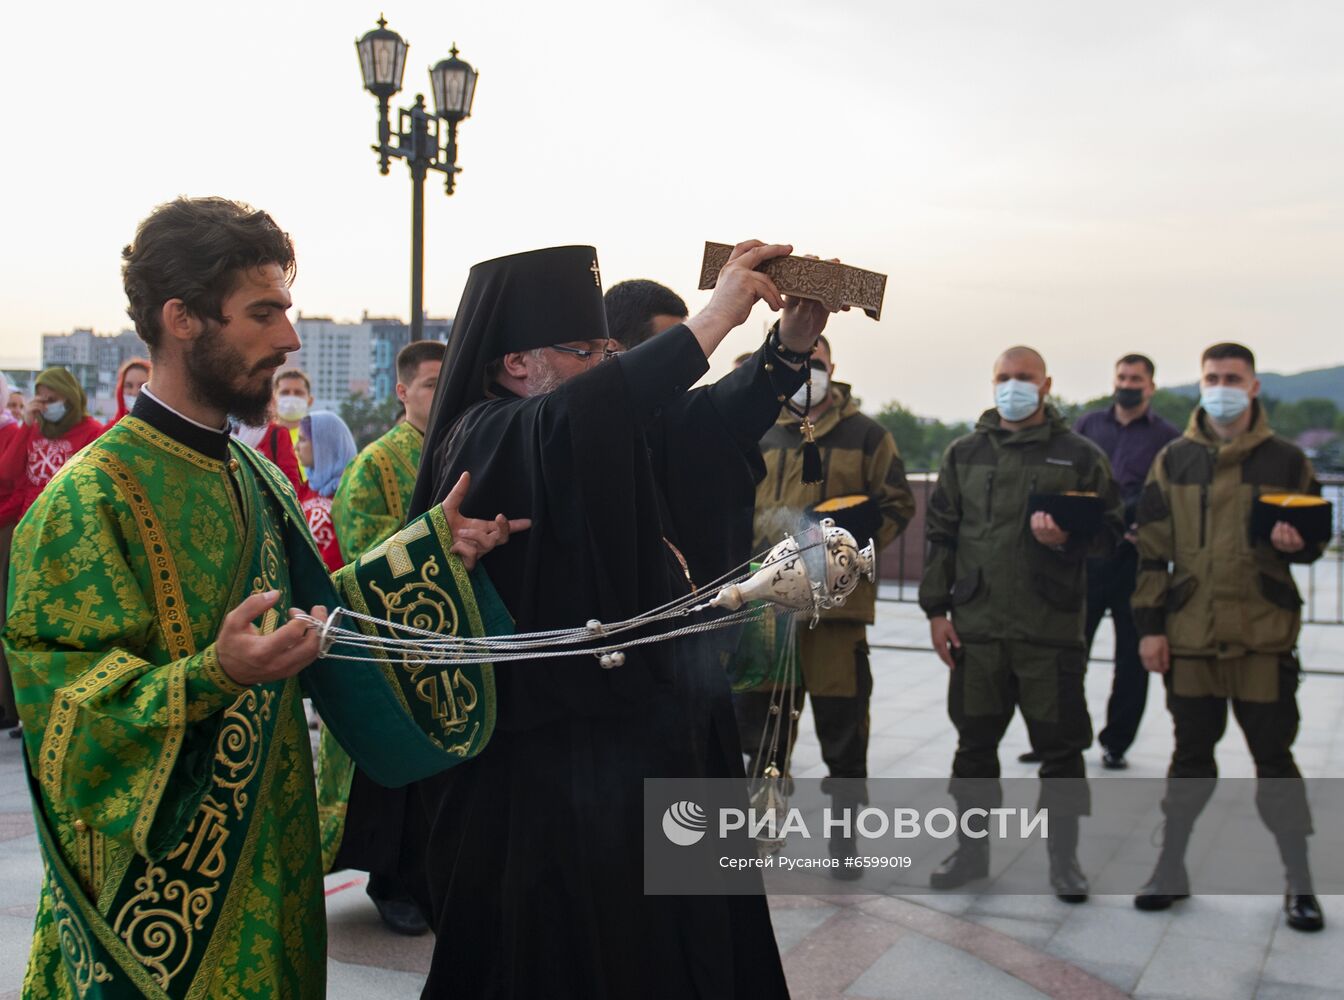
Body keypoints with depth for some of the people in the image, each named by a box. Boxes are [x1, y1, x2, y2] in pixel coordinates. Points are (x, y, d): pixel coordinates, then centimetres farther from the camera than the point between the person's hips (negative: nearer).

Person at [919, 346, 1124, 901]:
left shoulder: (1079, 454, 2)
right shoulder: (964, 453, 8)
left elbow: (1111, 526, 4)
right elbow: (940, 533, 8)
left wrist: (1067, 539, -18)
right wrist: (936, 609, 3)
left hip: (1053, 628, -2)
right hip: (976, 626, 2)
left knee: (1060, 745, 5)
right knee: (975, 740, 11)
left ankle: (1063, 856, 19)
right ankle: (972, 846, 25)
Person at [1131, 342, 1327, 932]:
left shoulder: (1286, 460, 1)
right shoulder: (1174, 461, 5)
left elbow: (1315, 539, 9)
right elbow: (1151, 549, 5)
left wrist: (1296, 543, -15)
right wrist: (1149, 625, 0)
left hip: (1264, 636, -1)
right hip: (1190, 636, 1)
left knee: (1274, 756, 5)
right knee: (1191, 753, 12)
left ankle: (1299, 882, 17)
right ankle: (1171, 868, 25)